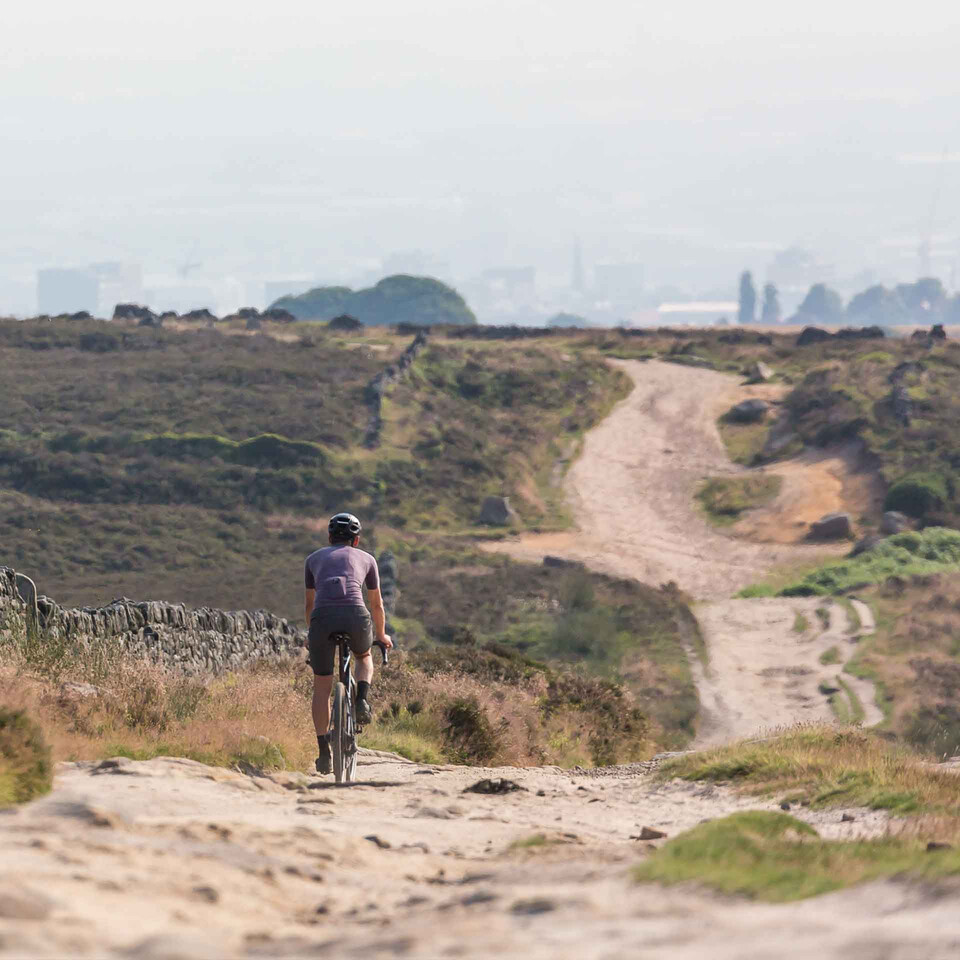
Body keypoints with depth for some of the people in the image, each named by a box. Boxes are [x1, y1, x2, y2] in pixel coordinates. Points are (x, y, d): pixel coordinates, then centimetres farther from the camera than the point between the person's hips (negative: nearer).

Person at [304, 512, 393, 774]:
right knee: (364, 657, 33)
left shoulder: (314, 558, 29)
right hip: (355, 615, 0)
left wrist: (311, 634, 55)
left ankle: (324, 751, 7)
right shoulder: (366, 559, 27)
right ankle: (362, 701, 7)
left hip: (322, 616, 0)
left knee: (321, 688, 11)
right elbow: (377, 604, 37)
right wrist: (381, 635, 53)